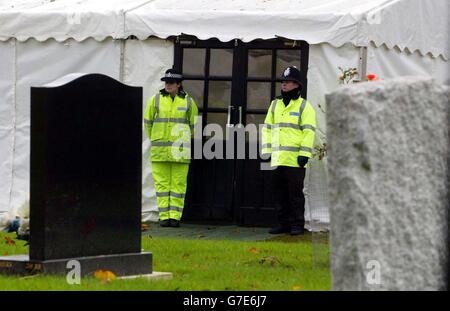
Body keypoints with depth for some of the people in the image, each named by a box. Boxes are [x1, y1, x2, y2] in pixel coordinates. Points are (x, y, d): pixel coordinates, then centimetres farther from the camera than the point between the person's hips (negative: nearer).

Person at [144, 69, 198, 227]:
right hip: (159, 150, 1)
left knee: (178, 183, -1)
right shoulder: (156, 100, 4)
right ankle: (164, 216, 3)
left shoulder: (188, 101, 4)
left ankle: (175, 216, 2)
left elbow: (194, 125, 14)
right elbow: (147, 121, 15)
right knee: (162, 183, 0)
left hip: (180, 150, -1)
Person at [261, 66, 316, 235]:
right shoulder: (275, 105, 17)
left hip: (295, 159, -6)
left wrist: (304, 153, -14)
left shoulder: (304, 106, 0)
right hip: (278, 158, 6)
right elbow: (267, 129, 19)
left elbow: (309, 131, -6)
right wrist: (266, 151, 11)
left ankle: (297, 225, 1)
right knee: (280, 193, 8)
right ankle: (283, 223, 14)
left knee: (295, 193, -4)